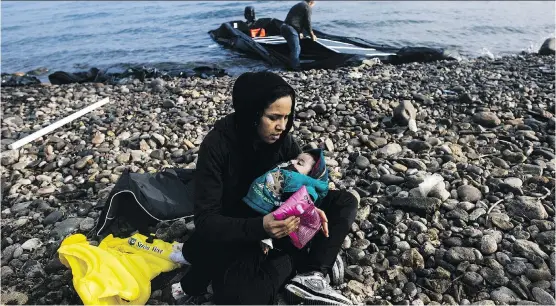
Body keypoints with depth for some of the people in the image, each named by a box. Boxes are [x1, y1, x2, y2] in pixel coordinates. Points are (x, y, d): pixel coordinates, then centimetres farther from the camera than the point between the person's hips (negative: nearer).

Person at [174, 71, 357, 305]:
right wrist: (259, 227, -40)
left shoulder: (280, 137, -8)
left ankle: (310, 275, -18)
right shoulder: (217, 146, -23)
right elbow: (205, 221, -24)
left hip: (275, 220, 6)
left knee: (345, 202, -6)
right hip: (233, 233, -5)